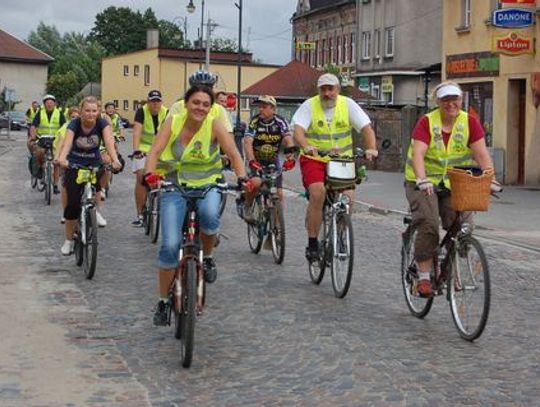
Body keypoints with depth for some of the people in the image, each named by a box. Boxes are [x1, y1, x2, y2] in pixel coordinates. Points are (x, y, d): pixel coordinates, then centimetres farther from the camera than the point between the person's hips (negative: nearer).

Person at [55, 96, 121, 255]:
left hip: (94, 163, 2)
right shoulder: (74, 124, -20)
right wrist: (62, 158, -58)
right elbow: (67, 142, -37)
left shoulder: (102, 123, -17)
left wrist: (115, 159, -52)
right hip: (74, 165, -2)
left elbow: (109, 141, -33)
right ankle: (68, 240, 8)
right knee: (73, 203, -8)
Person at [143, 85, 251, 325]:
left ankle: (207, 257, -4)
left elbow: (233, 154, -14)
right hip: (175, 187, 1)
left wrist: (242, 178, -31)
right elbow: (155, 151, -15)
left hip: (207, 186, 0)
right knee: (170, 245, -9)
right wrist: (149, 174, -34)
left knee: (209, 215, -36)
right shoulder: (173, 123, -6)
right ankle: (163, 301, 10)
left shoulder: (214, 125, -8)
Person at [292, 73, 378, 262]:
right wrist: (306, 147, -40)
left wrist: (371, 148, -26)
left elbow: (366, 128, -8)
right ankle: (312, 243, -14)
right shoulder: (309, 106, -5)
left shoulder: (348, 104, -1)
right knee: (317, 192, -26)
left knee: (347, 196, -17)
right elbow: (298, 131, -19)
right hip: (314, 159, -2)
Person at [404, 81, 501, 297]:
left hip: (455, 184, 3)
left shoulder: (470, 122, -4)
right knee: (428, 225, -21)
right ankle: (424, 277, -12)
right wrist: (422, 180, -39)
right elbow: (418, 153, -23)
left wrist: (490, 180, -26)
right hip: (425, 183, -2)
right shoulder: (427, 122, -11)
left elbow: (482, 153, -11)